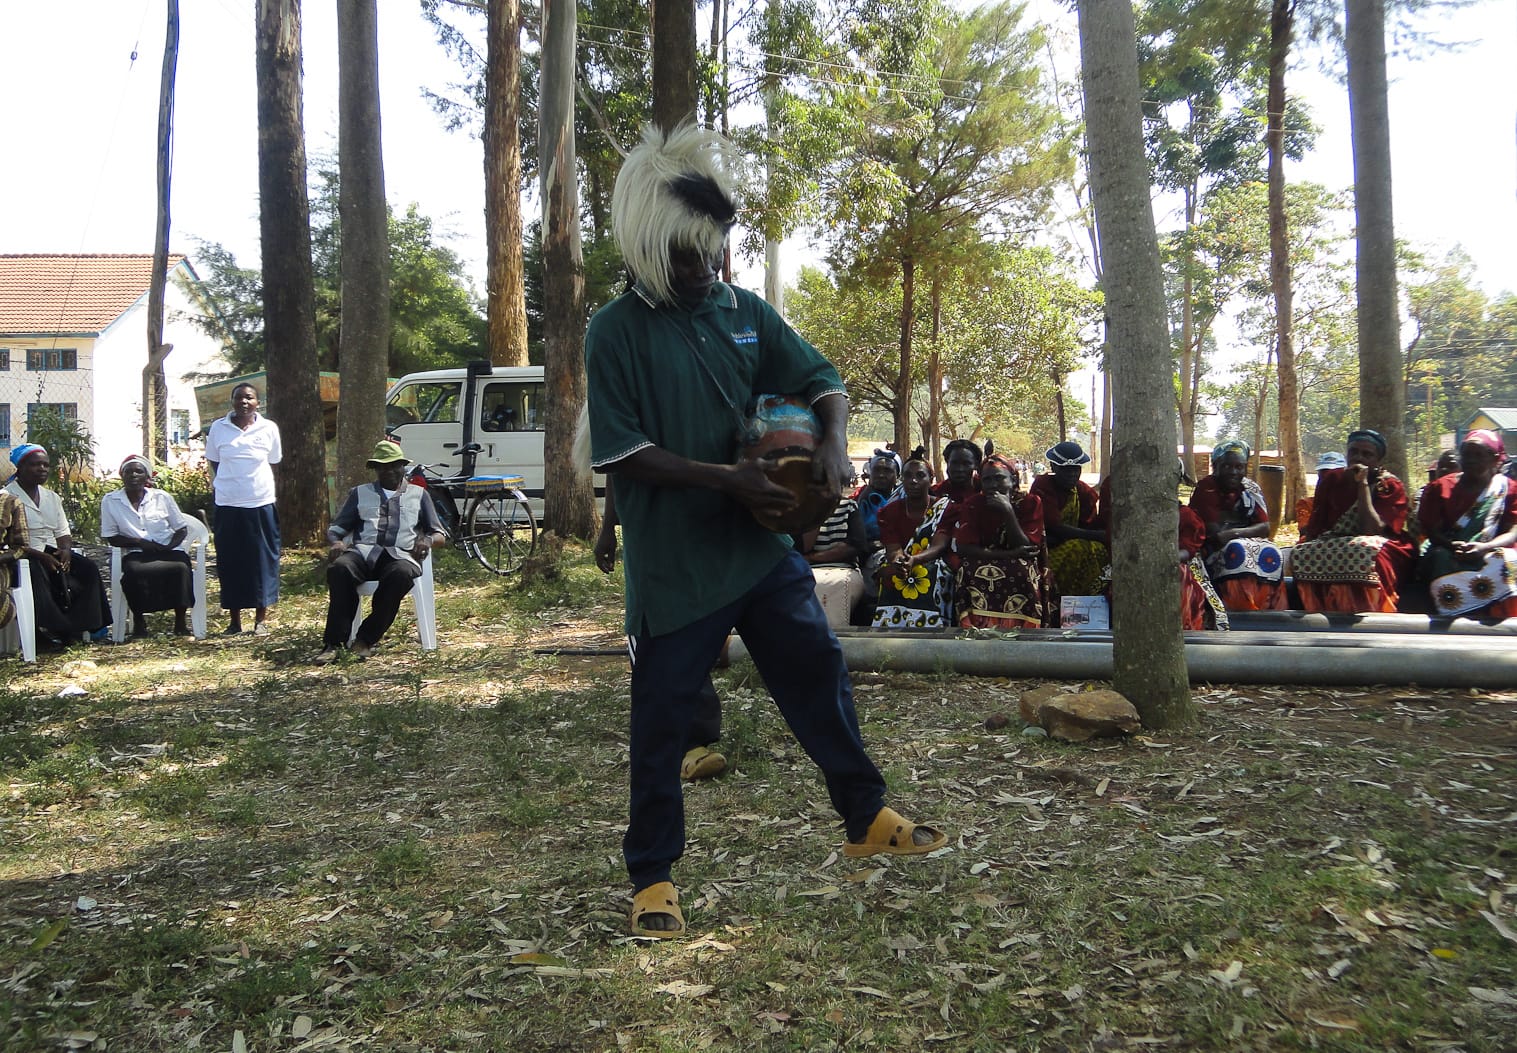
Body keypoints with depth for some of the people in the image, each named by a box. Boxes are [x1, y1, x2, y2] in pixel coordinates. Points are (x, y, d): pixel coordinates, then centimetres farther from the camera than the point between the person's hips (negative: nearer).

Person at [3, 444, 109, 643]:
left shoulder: (52, 497, 19)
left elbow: (63, 532, 17)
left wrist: (66, 550, -7)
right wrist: (40, 556, -23)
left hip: (52, 552, 7)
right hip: (22, 556, -6)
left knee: (88, 567, -18)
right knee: (37, 574, -38)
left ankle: (82, 624, -20)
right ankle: (56, 629, -33)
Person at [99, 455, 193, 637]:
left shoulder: (162, 498, 11)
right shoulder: (110, 501, 9)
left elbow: (182, 529, 13)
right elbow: (110, 538, 6)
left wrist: (169, 546, -8)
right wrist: (140, 543, -11)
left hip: (168, 552, 1)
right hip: (135, 555, -1)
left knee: (181, 568, -34)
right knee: (133, 572, -37)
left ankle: (180, 621, -19)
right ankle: (138, 619, -12)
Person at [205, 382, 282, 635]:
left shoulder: (269, 428, 1)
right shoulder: (218, 428, 2)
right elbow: (213, 462, 13)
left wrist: (257, 483, 8)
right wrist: (219, 483, 4)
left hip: (261, 503, 0)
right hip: (227, 504, 1)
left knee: (263, 560, 3)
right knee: (230, 562, 5)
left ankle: (261, 618, 12)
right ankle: (234, 618, 15)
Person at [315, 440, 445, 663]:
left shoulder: (419, 494, 24)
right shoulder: (360, 493, 27)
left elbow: (440, 534, 20)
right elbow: (336, 528, 23)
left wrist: (428, 540, -6)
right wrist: (336, 542, -2)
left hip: (399, 555, -1)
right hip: (363, 552, 1)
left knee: (401, 574, -39)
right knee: (339, 568, -34)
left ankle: (366, 639, -29)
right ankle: (333, 642, -32)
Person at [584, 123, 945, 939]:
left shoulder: (745, 312, 7)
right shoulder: (616, 331, -8)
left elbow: (823, 383, 10)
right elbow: (621, 452, -13)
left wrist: (833, 444, -13)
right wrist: (726, 479, -21)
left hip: (760, 544, 5)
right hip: (672, 561, -5)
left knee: (820, 675, 13)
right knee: (661, 720, 5)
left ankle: (867, 820, 32)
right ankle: (652, 877, 21)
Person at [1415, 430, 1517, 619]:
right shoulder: (1440, 488, 11)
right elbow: (1431, 529, 3)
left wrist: (1484, 547, -22)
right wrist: (1451, 545, -20)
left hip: (1491, 553, 0)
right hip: (1448, 554, 0)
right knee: (1441, 559, -35)